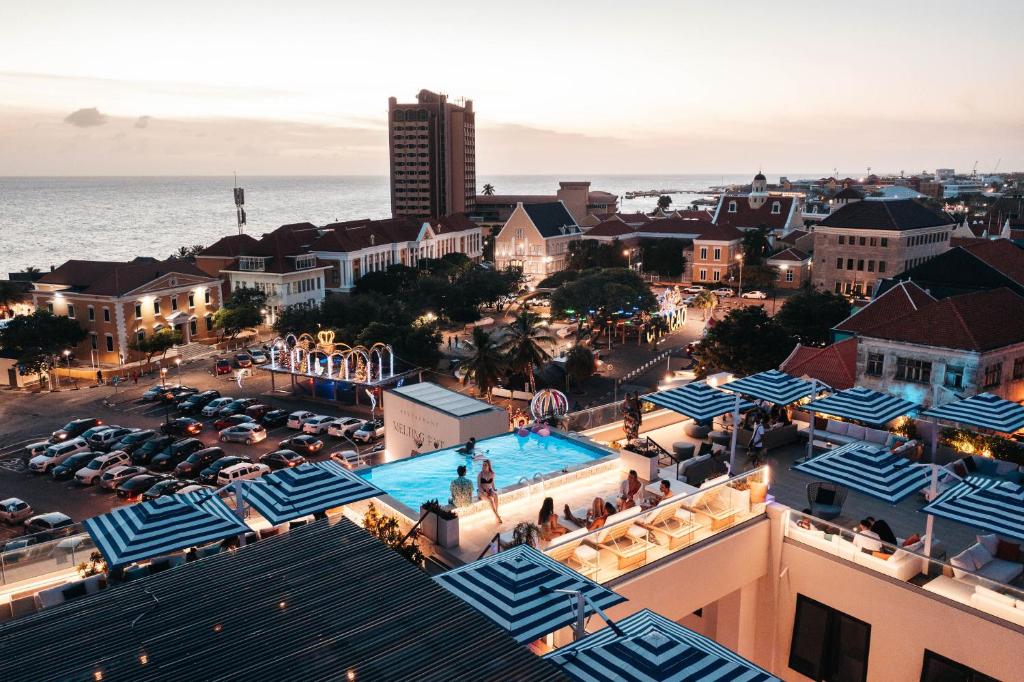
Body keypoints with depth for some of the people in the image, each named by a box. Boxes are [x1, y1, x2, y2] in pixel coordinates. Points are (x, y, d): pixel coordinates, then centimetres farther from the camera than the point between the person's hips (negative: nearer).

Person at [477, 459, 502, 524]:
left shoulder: (492, 473, 0)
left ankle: (497, 512, -27)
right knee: (490, 499, -32)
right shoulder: (480, 474, -10)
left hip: (489, 490, 3)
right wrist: (484, 492, -22)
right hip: (481, 491, -3)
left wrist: (493, 490, -2)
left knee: (495, 495, -32)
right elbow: (478, 486, -10)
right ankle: (497, 516, -28)